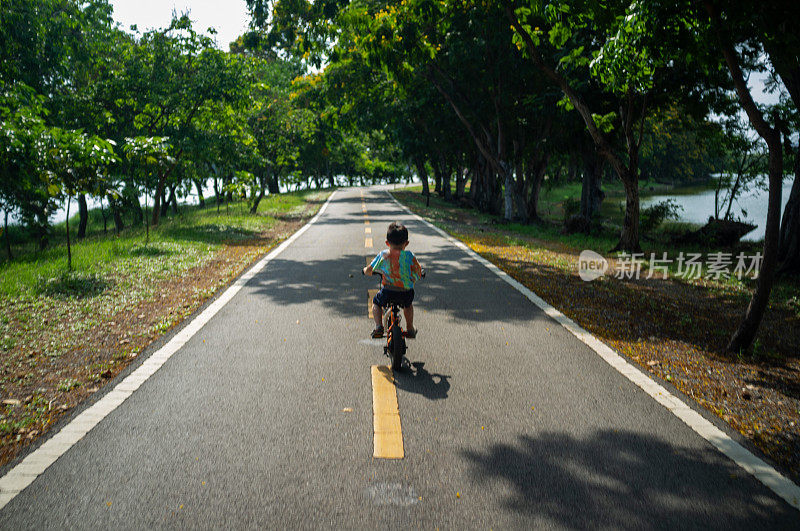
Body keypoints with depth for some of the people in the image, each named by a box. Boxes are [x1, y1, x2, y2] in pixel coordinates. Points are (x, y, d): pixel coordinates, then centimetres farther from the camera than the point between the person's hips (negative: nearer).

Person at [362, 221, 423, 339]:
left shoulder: (383, 255, 1)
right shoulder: (409, 255, -1)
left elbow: (368, 270, 7)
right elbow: (418, 274, 1)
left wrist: (365, 270, 31)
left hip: (387, 291, -1)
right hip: (406, 292, 1)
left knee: (376, 303, 28)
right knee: (408, 305, 34)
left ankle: (378, 326, 10)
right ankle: (410, 329, 37)